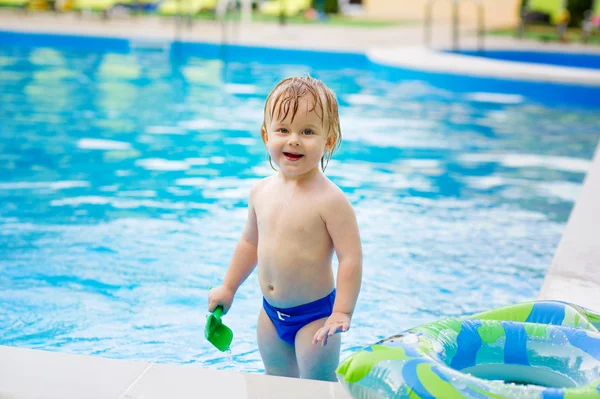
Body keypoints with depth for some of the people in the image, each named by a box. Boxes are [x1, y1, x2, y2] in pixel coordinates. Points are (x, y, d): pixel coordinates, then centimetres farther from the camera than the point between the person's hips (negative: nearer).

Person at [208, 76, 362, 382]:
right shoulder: (261, 191, 0)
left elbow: (350, 258, -21)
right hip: (271, 312, 7)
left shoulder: (329, 199, -21)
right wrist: (228, 287, 21)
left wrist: (341, 314, -24)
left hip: (314, 314, -6)